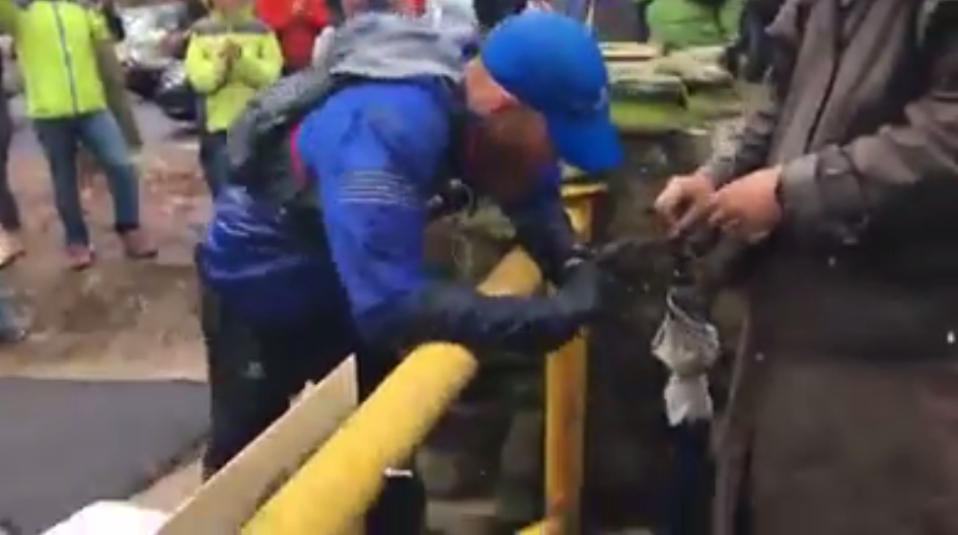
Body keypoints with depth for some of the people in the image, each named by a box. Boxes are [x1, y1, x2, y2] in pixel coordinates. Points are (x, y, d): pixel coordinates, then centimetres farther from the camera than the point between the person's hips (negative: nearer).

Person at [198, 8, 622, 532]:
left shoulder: (476, 103, -19)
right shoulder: (388, 128, -42)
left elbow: (532, 190, -2)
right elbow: (389, 304, -48)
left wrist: (571, 262, -23)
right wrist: (552, 314, -47)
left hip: (363, 277, 6)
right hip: (258, 284, -6)